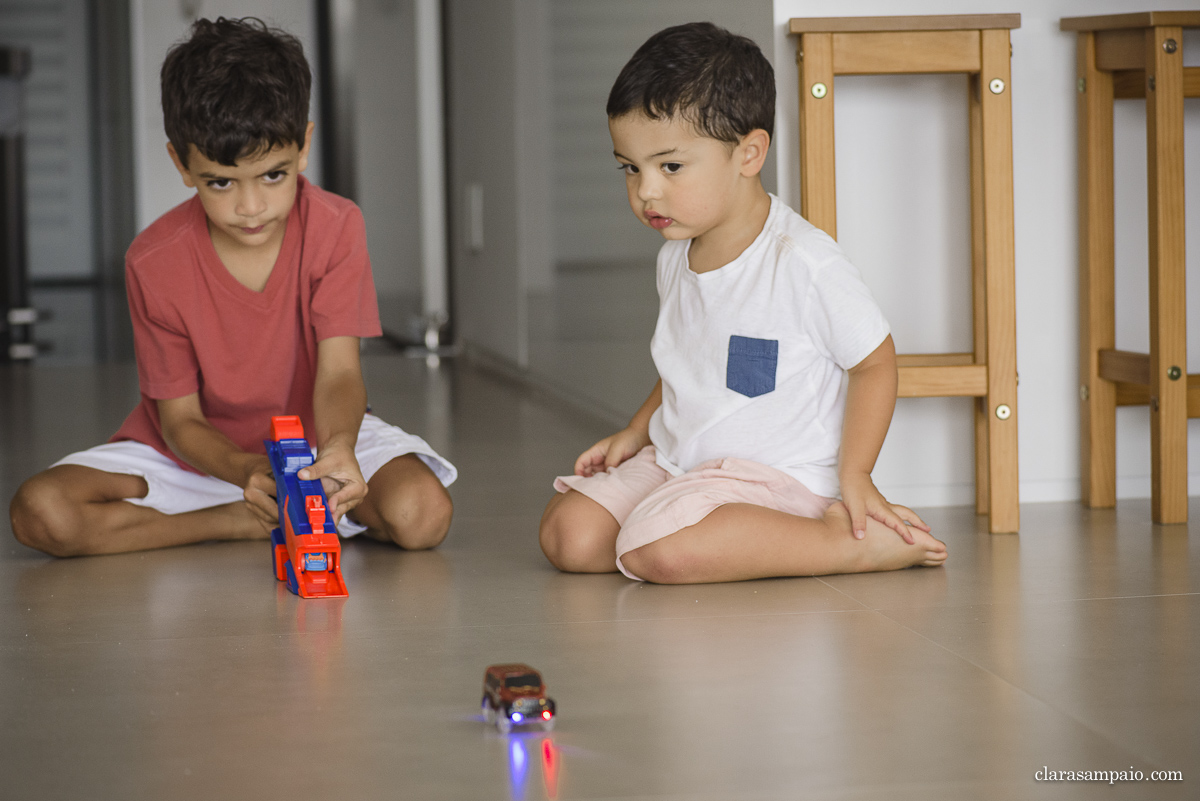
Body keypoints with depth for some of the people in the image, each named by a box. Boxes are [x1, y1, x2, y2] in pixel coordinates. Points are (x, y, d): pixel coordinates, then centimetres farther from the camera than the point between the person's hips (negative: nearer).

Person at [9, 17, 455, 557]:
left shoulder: (335, 228, -14)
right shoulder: (154, 262, -16)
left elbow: (338, 371, -22)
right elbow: (180, 419, -12)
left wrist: (338, 448, -48)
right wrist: (246, 470, -36)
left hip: (314, 434, 0)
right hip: (200, 452, 1)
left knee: (421, 514, -31)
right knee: (40, 513, -25)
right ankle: (243, 521, -14)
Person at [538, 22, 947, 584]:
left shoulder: (803, 263, -18)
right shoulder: (675, 259, 8)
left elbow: (874, 361, -9)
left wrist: (854, 475, -12)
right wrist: (636, 433, 14)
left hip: (774, 475, -8)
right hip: (674, 461, 8)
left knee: (656, 550, -32)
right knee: (567, 536, -9)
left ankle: (849, 541, -18)